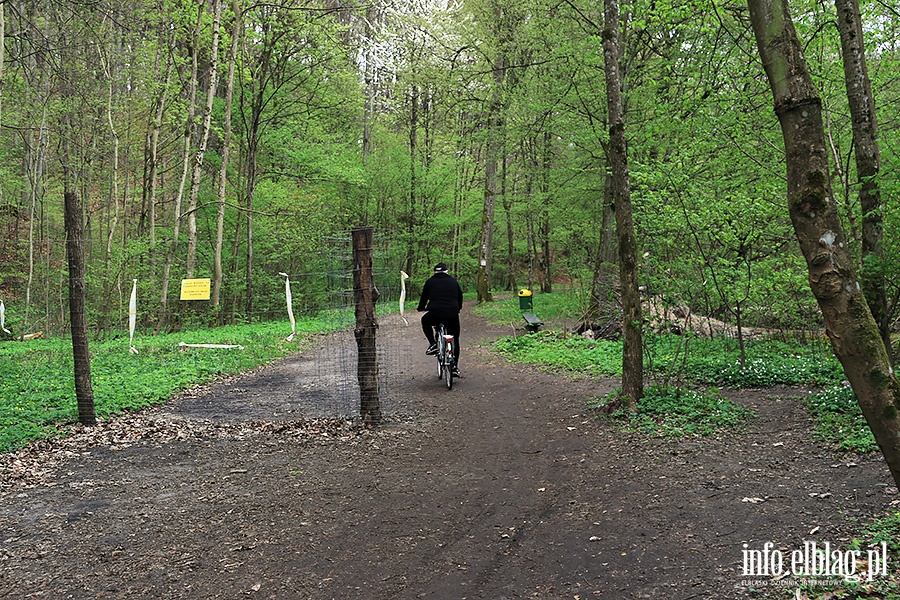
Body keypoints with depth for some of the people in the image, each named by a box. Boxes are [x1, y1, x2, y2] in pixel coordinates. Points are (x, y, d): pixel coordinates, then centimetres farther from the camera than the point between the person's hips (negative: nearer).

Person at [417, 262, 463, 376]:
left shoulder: (430, 282, 12)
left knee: (425, 321, 32)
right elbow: (460, 297, 25)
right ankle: (455, 366, 12)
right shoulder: (453, 282, 17)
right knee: (455, 340, 16)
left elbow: (424, 297, 19)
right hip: (452, 314, 1)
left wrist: (421, 308, 38)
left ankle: (433, 344, 15)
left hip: (435, 313, -1)